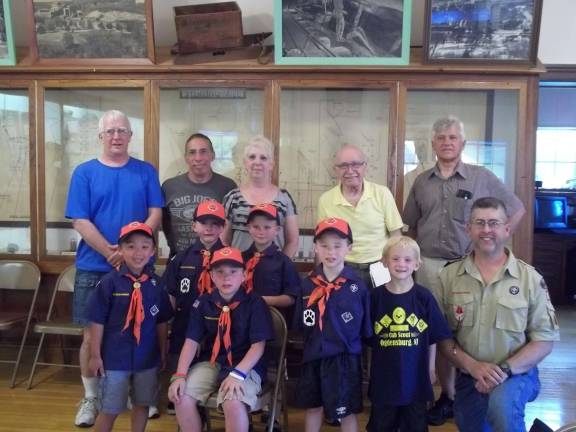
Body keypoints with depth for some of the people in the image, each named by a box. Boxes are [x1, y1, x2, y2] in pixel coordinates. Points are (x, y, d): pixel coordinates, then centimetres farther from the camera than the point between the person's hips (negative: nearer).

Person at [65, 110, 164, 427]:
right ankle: (91, 397, 22)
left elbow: (155, 215, -2)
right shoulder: (84, 172, 1)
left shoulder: (146, 171, 5)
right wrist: (112, 254, -15)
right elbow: (80, 222, -6)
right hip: (94, 268, 0)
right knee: (92, 334, 6)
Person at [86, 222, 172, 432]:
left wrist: (163, 352, 9)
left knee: (142, 405, 17)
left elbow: (162, 322, 6)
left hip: (147, 358, 3)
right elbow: (97, 321, -8)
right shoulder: (109, 282, -12)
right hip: (115, 358, -3)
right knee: (109, 410, 7)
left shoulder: (156, 284, -3)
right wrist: (95, 355, -7)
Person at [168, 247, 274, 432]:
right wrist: (180, 375, -13)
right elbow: (191, 341, 0)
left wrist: (237, 374, -24)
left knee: (233, 403, -31)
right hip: (211, 363, 4)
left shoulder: (255, 303, -8)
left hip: (246, 366, -4)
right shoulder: (203, 303, 3)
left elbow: (258, 345, -11)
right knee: (181, 396, -19)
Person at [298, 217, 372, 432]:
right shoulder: (308, 283, -2)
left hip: (344, 357, -3)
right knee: (313, 406, 19)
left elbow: (366, 328, -4)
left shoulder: (357, 284, -11)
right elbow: (301, 322, 7)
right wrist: (311, 343, 2)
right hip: (313, 356, 3)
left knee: (346, 411, 9)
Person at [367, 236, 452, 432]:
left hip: (416, 376, 0)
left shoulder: (424, 296, -6)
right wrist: (372, 366, 3)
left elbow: (435, 337, 1)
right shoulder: (376, 296, -6)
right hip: (383, 377, 0)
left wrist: (431, 366, 2)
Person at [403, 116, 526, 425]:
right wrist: (414, 259, 8)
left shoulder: (482, 178, 1)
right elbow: (412, 226, 17)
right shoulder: (422, 182, 10)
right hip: (429, 266, 3)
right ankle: (447, 395, 22)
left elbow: (517, 209, 7)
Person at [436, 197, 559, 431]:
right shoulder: (449, 276, 1)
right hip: (468, 377, 3)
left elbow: (544, 339, -3)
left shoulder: (530, 278, -2)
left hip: (516, 373, -3)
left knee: (501, 408, -32)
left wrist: (504, 369, -16)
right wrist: (472, 365, -15)